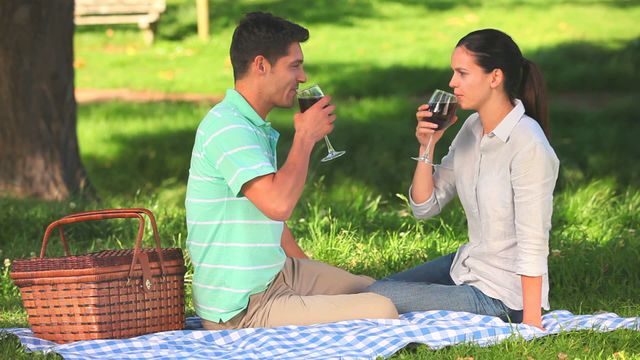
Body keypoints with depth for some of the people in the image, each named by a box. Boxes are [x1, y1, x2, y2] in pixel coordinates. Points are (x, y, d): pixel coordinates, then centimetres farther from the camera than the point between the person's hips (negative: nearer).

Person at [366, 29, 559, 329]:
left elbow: (533, 246, -23)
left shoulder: (528, 146, -23)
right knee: (372, 289, 15)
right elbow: (424, 208, 7)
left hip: (503, 295, -9)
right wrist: (427, 147, -8)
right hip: (467, 267, 9)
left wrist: (530, 325, -24)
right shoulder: (472, 128, 3)